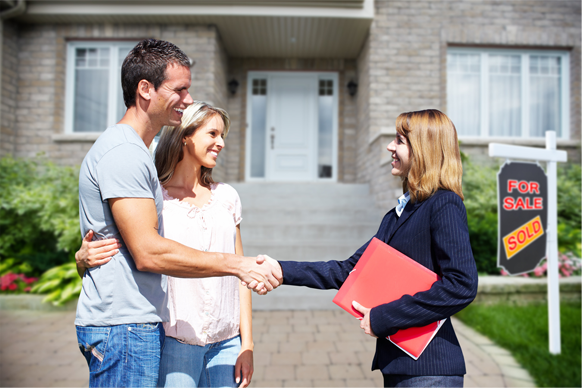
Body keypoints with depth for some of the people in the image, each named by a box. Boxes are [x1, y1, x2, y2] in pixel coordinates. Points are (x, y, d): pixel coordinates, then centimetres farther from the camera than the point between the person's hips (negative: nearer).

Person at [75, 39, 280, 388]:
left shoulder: (134, 150, 16)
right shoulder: (123, 152, -18)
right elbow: (148, 253, -24)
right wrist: (237, 265, -21)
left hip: (142, 323, 10)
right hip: (124, 328, -10)